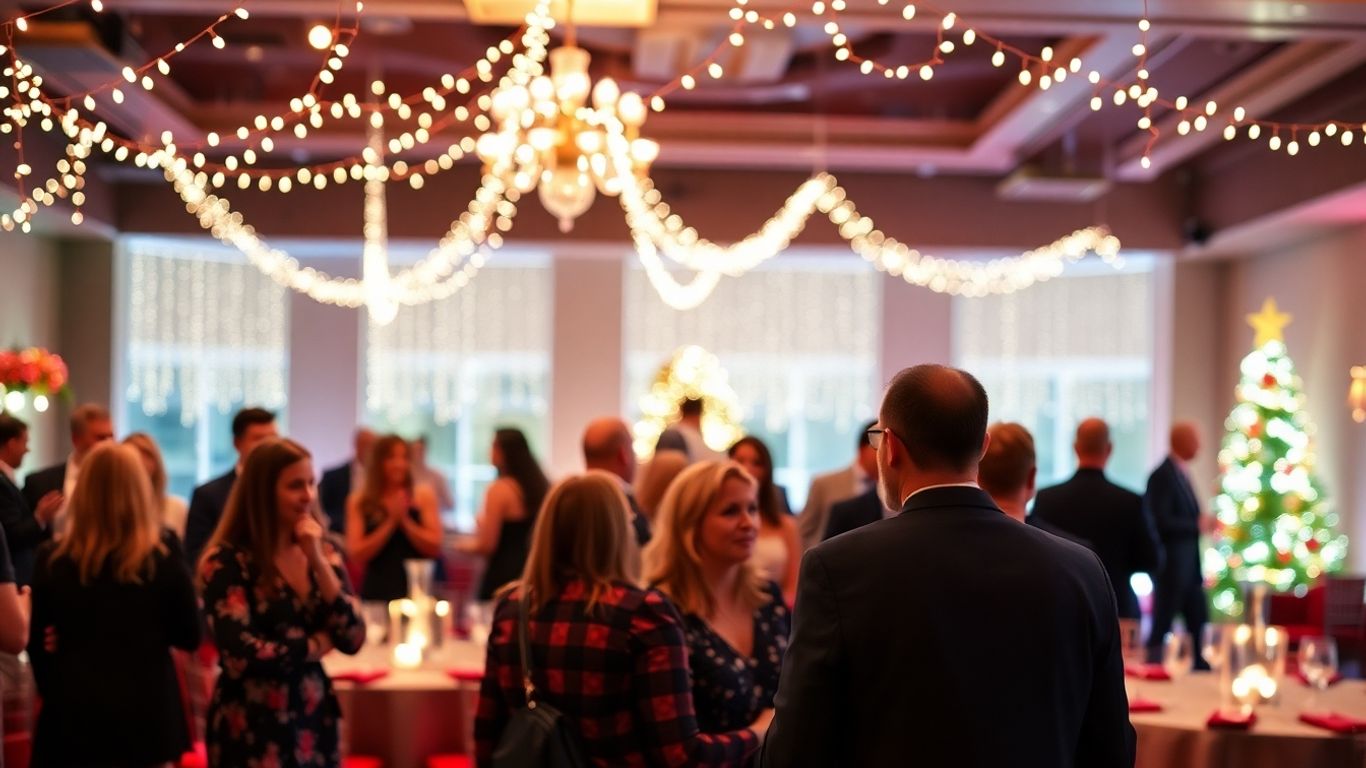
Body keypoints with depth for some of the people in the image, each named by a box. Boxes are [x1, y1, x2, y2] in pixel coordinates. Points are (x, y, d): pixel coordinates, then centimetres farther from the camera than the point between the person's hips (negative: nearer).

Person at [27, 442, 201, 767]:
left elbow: (37, 643, 3)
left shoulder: (54, 559, -4)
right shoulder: (164, 554, -6)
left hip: (73, 714, 0)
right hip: (148, 710, 0)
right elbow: (188, 636, -1)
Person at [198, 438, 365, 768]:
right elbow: (242, 656, -20)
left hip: (313, 725, 6)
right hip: (252, 732, -6)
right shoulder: (227, 560, -12)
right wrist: (316, 645, -5)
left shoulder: (323, 552, 7)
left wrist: (319, 562, -12)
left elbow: (352, 640, -3)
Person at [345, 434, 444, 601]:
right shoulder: (359, 501, 2)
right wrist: (390, 522, -12)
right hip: (377, 591, 0)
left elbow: (435, 547, -3)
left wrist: (405, 520, -13)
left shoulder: (424, 496, 2)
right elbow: (357, 555, -6)